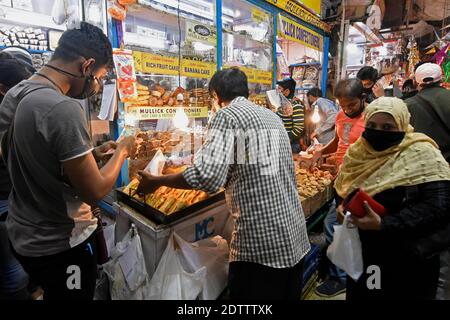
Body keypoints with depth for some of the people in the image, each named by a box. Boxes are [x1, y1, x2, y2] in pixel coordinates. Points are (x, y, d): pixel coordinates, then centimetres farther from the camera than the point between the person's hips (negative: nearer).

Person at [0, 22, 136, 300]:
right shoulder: (63, 108, -28)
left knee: (49, 292, 29)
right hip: (59, 245, -7)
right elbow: (95, 192, -24)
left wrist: (90, 155, 6)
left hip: (23, 235, 8)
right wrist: (122, 151, -10)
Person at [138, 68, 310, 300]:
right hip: (294, 235, 8)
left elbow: (208, 175, -23)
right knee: (288, 294, 24)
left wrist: (156, 182, -9)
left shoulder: (228, 115, -10)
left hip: (260, 241, -7)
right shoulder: (273, 116, 13)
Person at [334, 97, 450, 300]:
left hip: (407, 263, -4)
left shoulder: (422, 154, -16)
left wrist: (383, 224, -30)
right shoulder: (359, 152, 0)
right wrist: (343, 206, -9)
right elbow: (343, 189, 11)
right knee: (358, 294, 22)